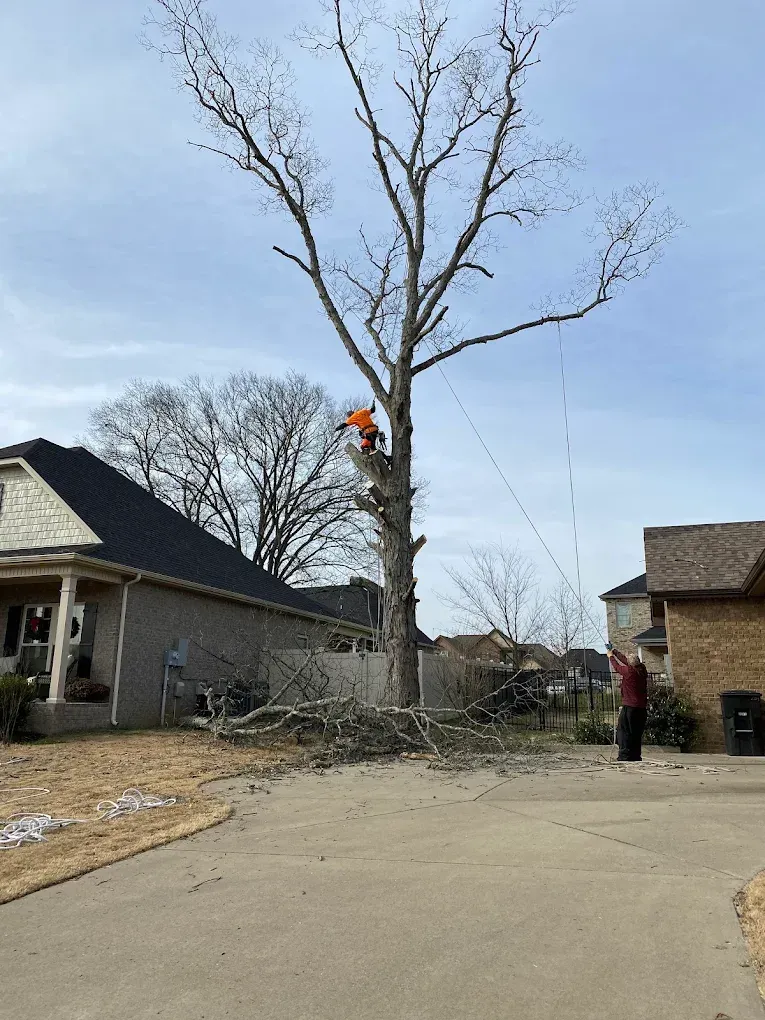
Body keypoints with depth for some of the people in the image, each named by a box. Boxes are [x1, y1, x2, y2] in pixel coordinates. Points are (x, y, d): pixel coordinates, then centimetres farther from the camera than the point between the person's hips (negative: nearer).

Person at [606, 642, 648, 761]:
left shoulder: (629, 671, -12)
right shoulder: (642, 671, 6)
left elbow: (617, 666, 6)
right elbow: (625, 660, 18)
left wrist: (611, 656, 25)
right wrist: (614, 651, 29)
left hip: (629, 707, -7)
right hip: (642, 707, 7)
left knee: (624, 731, -2)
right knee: (637, 733, 14)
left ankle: (625, 755, -8)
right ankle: (636, 756, 16)